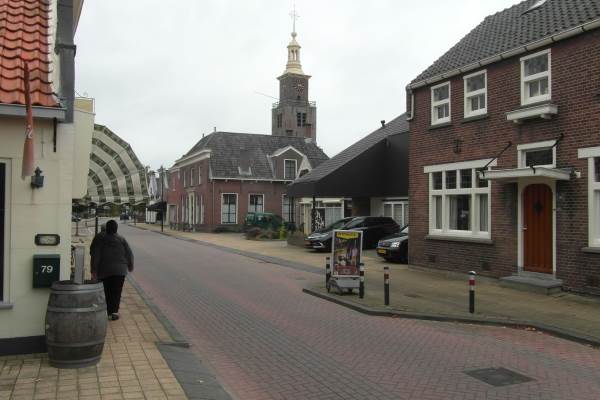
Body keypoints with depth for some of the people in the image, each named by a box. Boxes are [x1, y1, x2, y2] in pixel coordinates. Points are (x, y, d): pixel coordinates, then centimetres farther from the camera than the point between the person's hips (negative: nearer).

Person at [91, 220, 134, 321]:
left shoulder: (99, 238, -1)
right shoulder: (121, 239, 1)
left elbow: (95, 255, -6)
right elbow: (129, 254, 3)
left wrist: (94, 270, -3)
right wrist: (130, 266, 18)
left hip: (104, 270, 0)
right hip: (120, 270, 0)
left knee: (107, 292, 13)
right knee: (116, 292, 3)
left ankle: (109, 312, 17)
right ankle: (114, 311, -9)